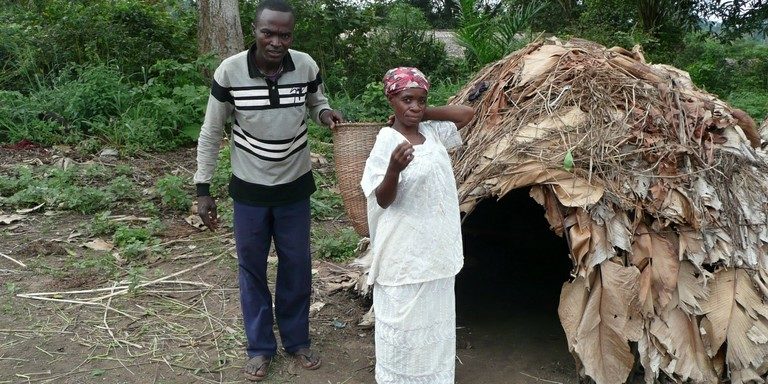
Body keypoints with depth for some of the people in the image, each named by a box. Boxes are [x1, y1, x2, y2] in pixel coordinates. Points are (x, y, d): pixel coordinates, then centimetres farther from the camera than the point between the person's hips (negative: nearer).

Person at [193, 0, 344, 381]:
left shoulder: (306, 66, -12)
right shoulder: (229, 71, -17)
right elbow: (211, 132, -6)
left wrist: (325, 113, -15)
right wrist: (203, 189, -6)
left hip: (295, 187, 2)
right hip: (249, 190, -1)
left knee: (296, 267, 13)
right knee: (252, 269, 11)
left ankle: (297, 340, 34)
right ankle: (260, 347, 30)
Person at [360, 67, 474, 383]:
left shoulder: (432, 132, 4)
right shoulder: (387, 141, -15)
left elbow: (467, 113, 12)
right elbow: (383, 200, -15)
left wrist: (425, 113, 2)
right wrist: (394, 170, -35)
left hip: (436, 247, 7)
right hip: (404, 250, -7)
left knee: (434, 318, 18)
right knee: (403, 320, 6)